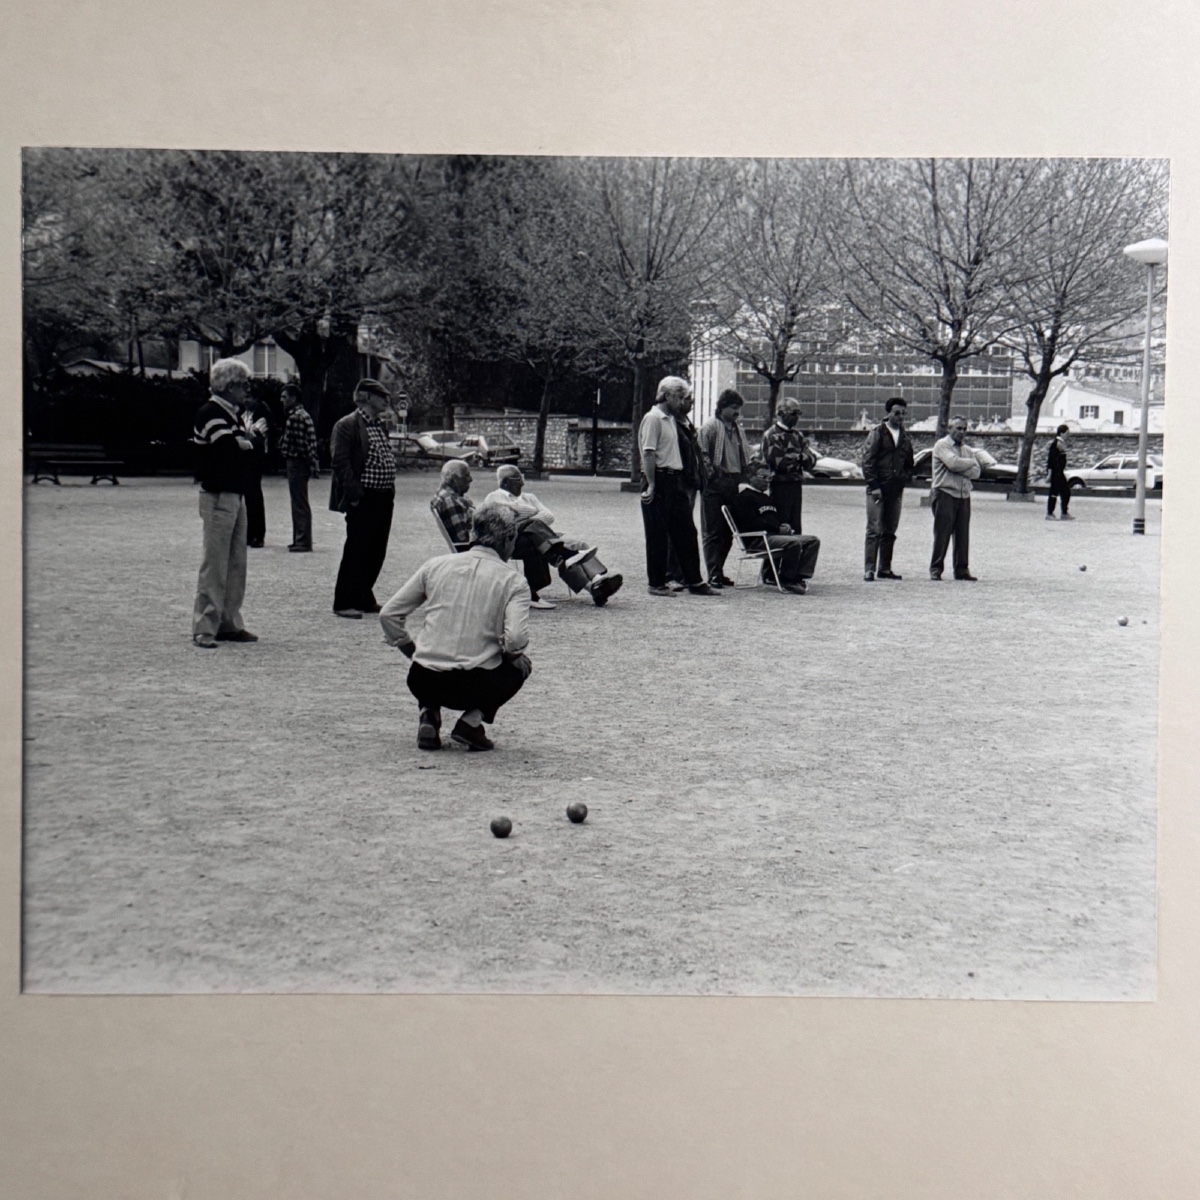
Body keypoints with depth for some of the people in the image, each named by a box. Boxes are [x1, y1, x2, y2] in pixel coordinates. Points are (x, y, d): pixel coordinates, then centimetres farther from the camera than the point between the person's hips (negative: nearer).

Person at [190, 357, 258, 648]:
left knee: (236, 564, 12)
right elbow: (230, 448, -23)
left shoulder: (234, 414, 17)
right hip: (218, 496, -9)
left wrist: (245, 440, -6)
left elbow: (246, 447, 14)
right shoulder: (210, 412, -13)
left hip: (236, 494, 9)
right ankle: (204, 628, -3)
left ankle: (228, 623, 19)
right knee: (215, 564, -7)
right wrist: (248, 441, -5)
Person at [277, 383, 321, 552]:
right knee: (297, 503, 15)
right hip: (295, 463, 11)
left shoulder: (298, 417, -17)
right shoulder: (295, 415, 16)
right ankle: (299, 540, 22)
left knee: (300, 503, -7)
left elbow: (306, 443, -21)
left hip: (297, 463, -11)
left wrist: (313, 466, -23)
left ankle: (303, 542, -4)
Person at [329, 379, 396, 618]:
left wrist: (390, 491, 14)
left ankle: (364, 598, 23)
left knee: (377, 552, 11)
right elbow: (341, 462, -14)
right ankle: (344, 603, 1)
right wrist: (354, 493, -19)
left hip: (384, 498, 8)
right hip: (363, 500, -8)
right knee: (356, 550, -5)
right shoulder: (346, 426, -9)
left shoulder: (380, 426, 18)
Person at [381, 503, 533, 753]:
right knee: (520, 666, 27)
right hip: (473, 685, -3)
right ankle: (472, 721, 6)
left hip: (422, 683, 4)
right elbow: (515, 639, -15)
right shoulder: (513, 582, 0)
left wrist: (410, 649, 22)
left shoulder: (436, 565, 9)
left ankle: (429, 714, 10)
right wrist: (514, 656, 8)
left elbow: (388, 614, 8)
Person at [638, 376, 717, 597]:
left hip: (675, 480, 9)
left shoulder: (671, 419, 17)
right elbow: (648, 454, -16)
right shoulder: (653, 419, -10)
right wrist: (651, 485, -20)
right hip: (660, 481, -9)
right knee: (658, 535, -2)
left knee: (686, 531, 9)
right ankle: (657, 584, 6)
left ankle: (693, 581, 13)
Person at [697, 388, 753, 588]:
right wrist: (710, 474, -15)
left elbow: (744, 456, 24)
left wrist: (743, 475, 13)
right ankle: (714, 575, -6)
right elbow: (702, 455, -11)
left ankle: (718, 571, 17)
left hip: (732, 484, 7)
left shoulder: (737, 429, 19)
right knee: (713, 532, -5)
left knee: (728, 531, 9)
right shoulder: (709, 427, -5)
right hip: (715, 485, -7)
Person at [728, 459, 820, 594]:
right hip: (757, 539, -9)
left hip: (776, 534, 10)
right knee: (794, 542, -32)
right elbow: (751, 523, -15)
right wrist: (778, 528, -15)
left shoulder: (768, 496, 28)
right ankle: (787, 580, -19)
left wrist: (785, 526, 7)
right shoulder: (743, 497, -3)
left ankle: (800, 577, -18)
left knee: (813, 540, -6)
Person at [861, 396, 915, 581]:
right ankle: (869, 569, -9)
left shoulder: (906, 437, 14)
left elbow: (909, 463, 23)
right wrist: (874, 486, -13)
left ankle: (885, 569, 13)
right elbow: (867, 462, -7)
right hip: (877, 489, -5)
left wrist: (905, 479, 5)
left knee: (890, 531, 8)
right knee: (874, 530, -8)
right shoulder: (877, 434, -2)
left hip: (896, 490, 5)